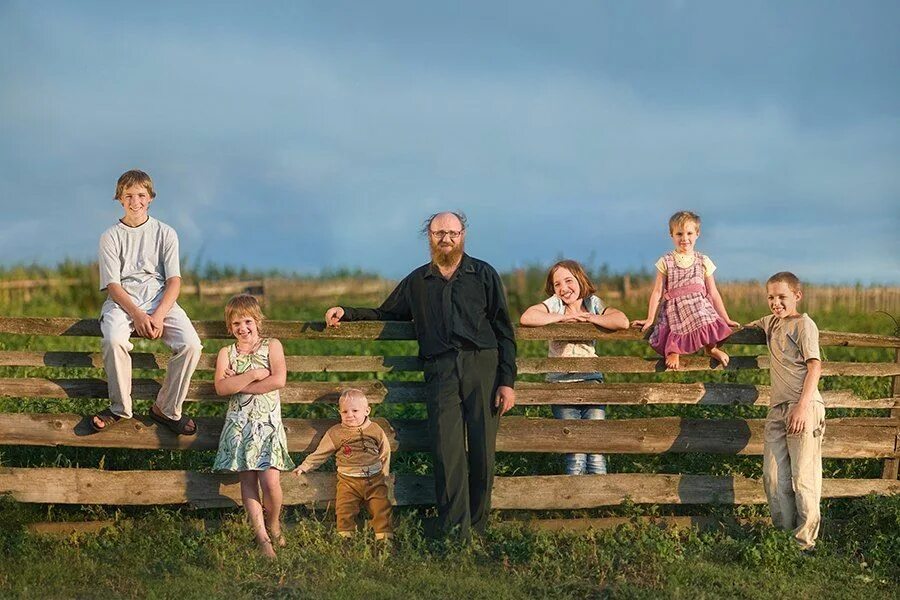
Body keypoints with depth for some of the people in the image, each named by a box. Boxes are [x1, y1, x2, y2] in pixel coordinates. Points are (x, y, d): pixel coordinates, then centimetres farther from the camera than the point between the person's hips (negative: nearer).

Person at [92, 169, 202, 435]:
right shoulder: (110, 237, 6)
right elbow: (112, 284, -3)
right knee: (114, 340, -35)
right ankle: (120, 408, -15)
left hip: (160, 298, 1)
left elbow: (174, 280, 0)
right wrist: (137, 315, -19)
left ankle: (167, 409, -9)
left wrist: (158, 316, -16)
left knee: (191, 345, -26)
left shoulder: (165, 233, 8)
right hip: (123, 300, -1)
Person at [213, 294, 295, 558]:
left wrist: (239, 384, -7)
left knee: (270, 480, -14)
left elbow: (279, 380, -9)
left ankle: (274, 524, 12)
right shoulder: (226, 353, 11)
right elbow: (221, 388, -5)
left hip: (268, 421, -2)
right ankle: (262, 538, 1)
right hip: (239, 423, 2)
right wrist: (254, 374, -12)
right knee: (247, 480, -4)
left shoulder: (272, 346, 7)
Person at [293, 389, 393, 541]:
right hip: (348, 481, -1)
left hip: (375, 479, 1)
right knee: (344, 509, -15)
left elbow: (385, 454, 14)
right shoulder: (335, 433, 2)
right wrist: (304, 467, 5)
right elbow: (320, 454, 9)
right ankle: (345, 537, -9)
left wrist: (384, 474, 10)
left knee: (382, 508, -7)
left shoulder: (376, 430, 5)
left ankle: (384, 536, -1)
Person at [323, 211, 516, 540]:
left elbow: (504, 330, 10)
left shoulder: (483, 274, 13)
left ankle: (476, 531, 3)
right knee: (447, 450, -11)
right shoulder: (417, 282, 21)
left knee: (482, 449, -5)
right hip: (440, 370, 1)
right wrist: (346, 313, 15)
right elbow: (386, 314, 31)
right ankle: (455, 534, -12)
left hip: (483, 364, -1)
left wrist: (507, 381, 1)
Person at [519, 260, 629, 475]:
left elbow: (622, 322, -13)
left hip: (591, 380, 1)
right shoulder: (555, 304, 1)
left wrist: (588, 318, -11)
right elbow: (526, 318, -19)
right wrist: (564, 317, -13)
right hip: (561, 384, -1)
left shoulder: (592, 302, 5)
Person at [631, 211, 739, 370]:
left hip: (700, 307, 2)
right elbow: (657, 291, 6)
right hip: (675, 309, -2)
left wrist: (726, 319, 10)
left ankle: (712, 347, -2)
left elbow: (713, 293, 13)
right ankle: (673, 352, -4)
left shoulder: (703, 261, 11)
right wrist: (650, 319, 0)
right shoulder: (666, 262, 7)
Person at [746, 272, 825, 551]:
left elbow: (815, 366, -12)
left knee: (803, 477, -10)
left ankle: (805, 541, -6)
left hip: (803, 407, -8)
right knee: (773, 477, 4)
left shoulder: (804, 324, -4)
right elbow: (749, 328, 43)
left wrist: (803, 406, -21)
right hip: (777, 408, 8)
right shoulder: (772, 322, 19)